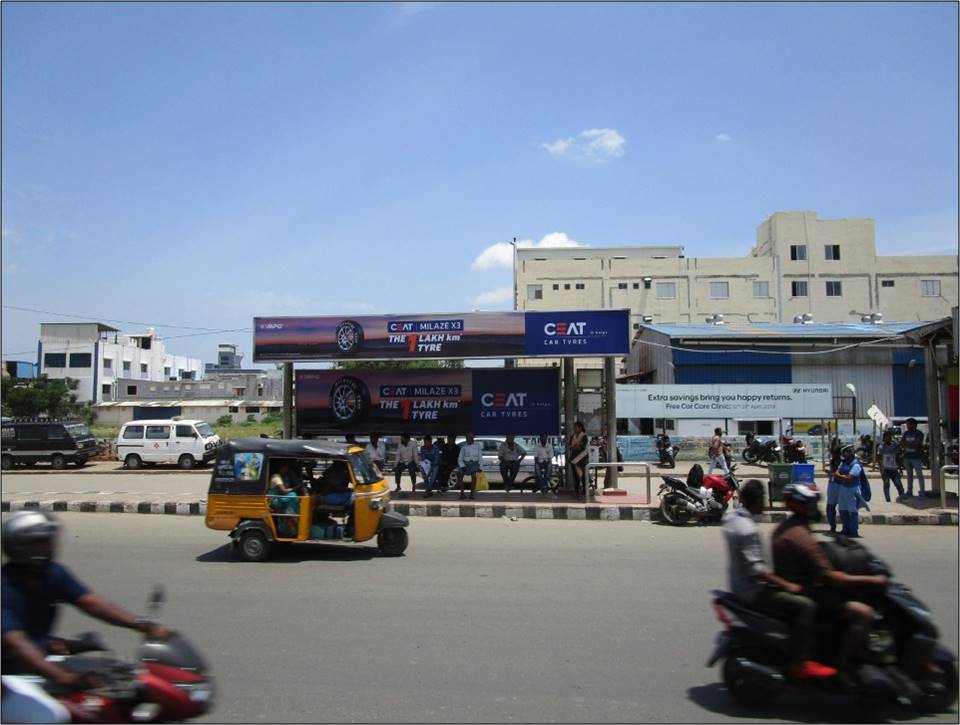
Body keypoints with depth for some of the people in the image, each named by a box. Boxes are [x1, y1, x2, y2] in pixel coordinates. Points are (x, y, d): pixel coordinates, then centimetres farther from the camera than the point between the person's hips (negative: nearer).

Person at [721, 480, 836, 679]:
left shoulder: (733, 517, 7)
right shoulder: (747, 529, -23)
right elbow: (755, 569, -26)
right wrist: (786, 585, -20)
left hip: (740, 586, 11)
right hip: (752, 590, -11)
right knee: (805, 605, -17)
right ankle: (799, 664, -11)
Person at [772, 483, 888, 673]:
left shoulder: (784, 528, 9)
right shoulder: (800, 536, -23)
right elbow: (829, 577, -25)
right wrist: (871, 580, -19)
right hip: (803, 594, -10)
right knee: (863, 613, -17)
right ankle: (840, 668, -14)